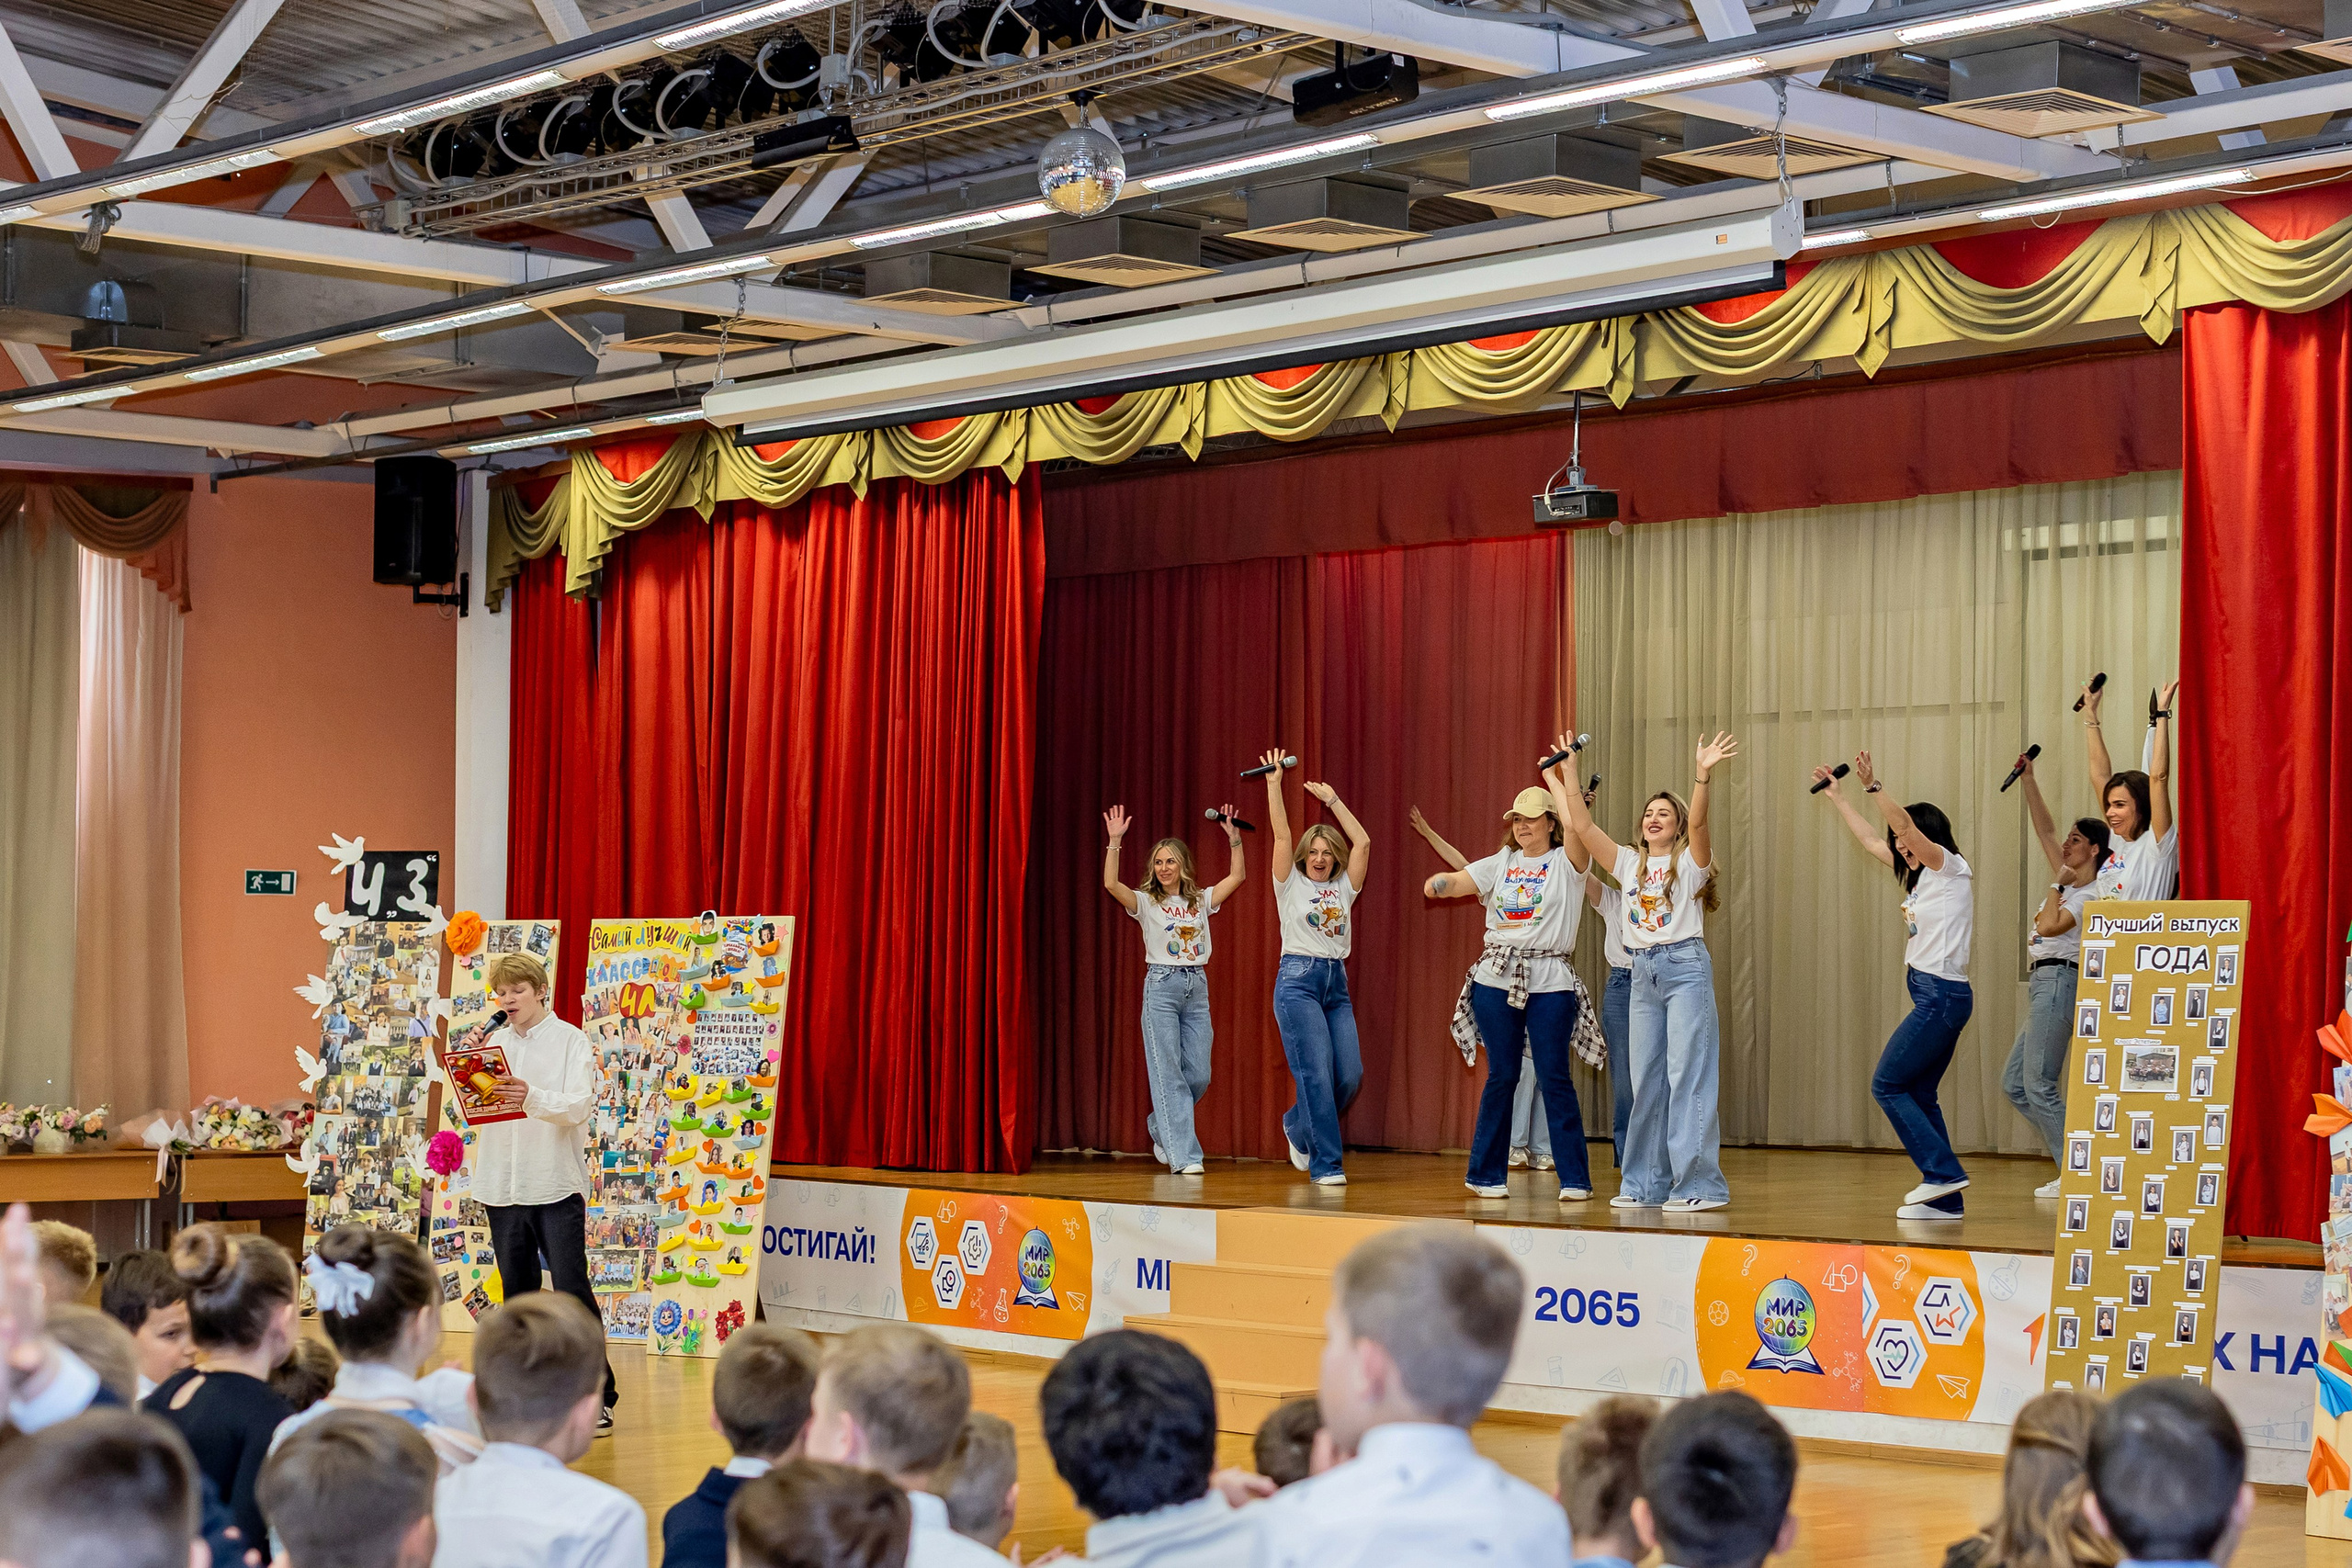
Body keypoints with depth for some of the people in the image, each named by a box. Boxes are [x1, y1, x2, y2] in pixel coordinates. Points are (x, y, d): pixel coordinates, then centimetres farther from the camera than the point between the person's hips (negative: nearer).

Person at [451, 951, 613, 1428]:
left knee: (572, 1292, -9)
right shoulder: (494, 1042, 11)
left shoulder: (571, 1041, -1)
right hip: (502, 1186, 5)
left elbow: (579, 1106, -13)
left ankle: (599, 1396, -6)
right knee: (518, 1294, 10)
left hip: (557, 1187, -5)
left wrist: (532, 1095, -31)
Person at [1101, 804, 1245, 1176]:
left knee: (1198, 1075, 3)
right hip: (1161, 987, -4)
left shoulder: (1201, 900, 12)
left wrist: (1234, 838, -4)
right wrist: (1115, 842, -22)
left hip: (1197, 987, 4)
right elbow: (1111, 884, -15)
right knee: (1169, 1073, -7)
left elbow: (1237, 876, 4)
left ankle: (1161, 1127, 28)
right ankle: (1184, 1156, -8)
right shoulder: (1146, 902, 1)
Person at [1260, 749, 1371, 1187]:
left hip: (1337, 984, 5)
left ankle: (1299, 1126, 22)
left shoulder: (1343, 888, 15)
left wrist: (1332, 800, 11)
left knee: (1350, 1075, -5)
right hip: (1298, 980, -5)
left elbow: (1363, 841, 9)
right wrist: (1273, 782, -7)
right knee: (1317, 1072, -14)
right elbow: (1282, 834, -4)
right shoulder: (1291, 884, 6)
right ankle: (1325, 1164, -10)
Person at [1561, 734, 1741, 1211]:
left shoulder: (1690, 861, 2)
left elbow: (1697, 822, -19)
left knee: (1688, 1076, -10)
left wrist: (1702, 774, -32)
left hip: (1685, 966, -6)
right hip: (1642, 972, 6)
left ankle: (1699, 1184, -10)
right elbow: (1582, 827, 9)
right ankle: (1646, 1184, 12)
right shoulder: (1629, 863, 15)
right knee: (1645, 1079, 7)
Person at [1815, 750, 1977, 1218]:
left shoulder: (1950, 868, -7)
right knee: (1917, 1093, 8)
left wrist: (1873, 786, -33)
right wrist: (1837, 798, 30)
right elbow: (1870, 840, 27)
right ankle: (1946, 1199, 6)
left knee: (1887, 1084, -7)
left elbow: (1905, 824, -23)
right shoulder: (1924, 876, 17)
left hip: (1942, 994, -10)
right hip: (1934, 995, 10)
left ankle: (1943, 1172, -9)